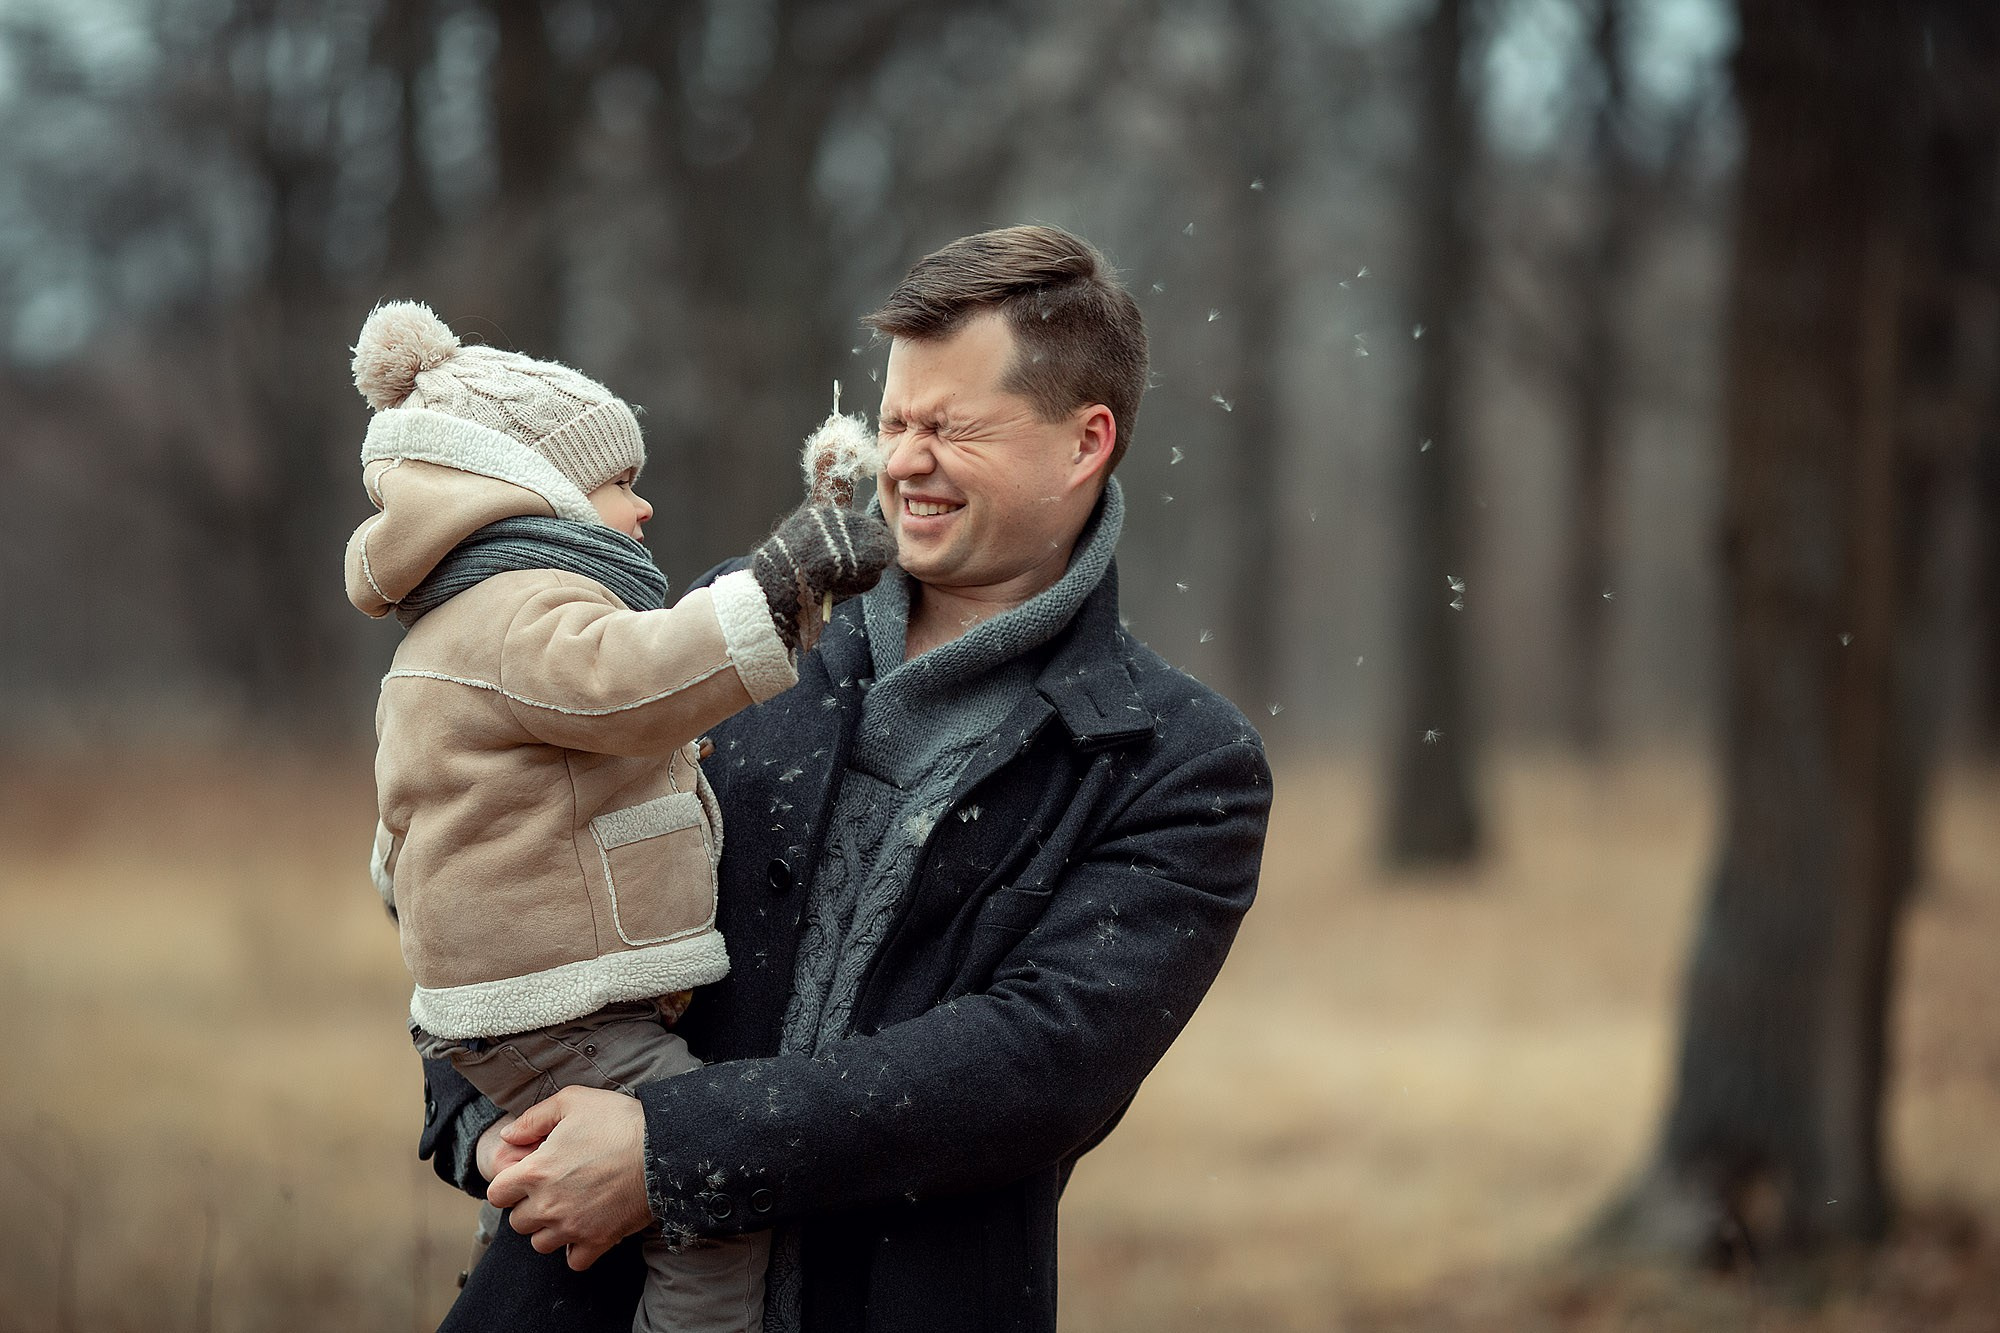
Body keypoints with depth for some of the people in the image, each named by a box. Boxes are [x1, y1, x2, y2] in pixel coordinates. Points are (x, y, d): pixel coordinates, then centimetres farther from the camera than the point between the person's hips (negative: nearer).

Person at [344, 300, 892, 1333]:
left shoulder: (445, 637, 22)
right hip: (559, 1027, -11)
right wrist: (782, 581, -38)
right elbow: (626, 679, -37)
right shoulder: (526, 606, -14)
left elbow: (399, 855, 31)